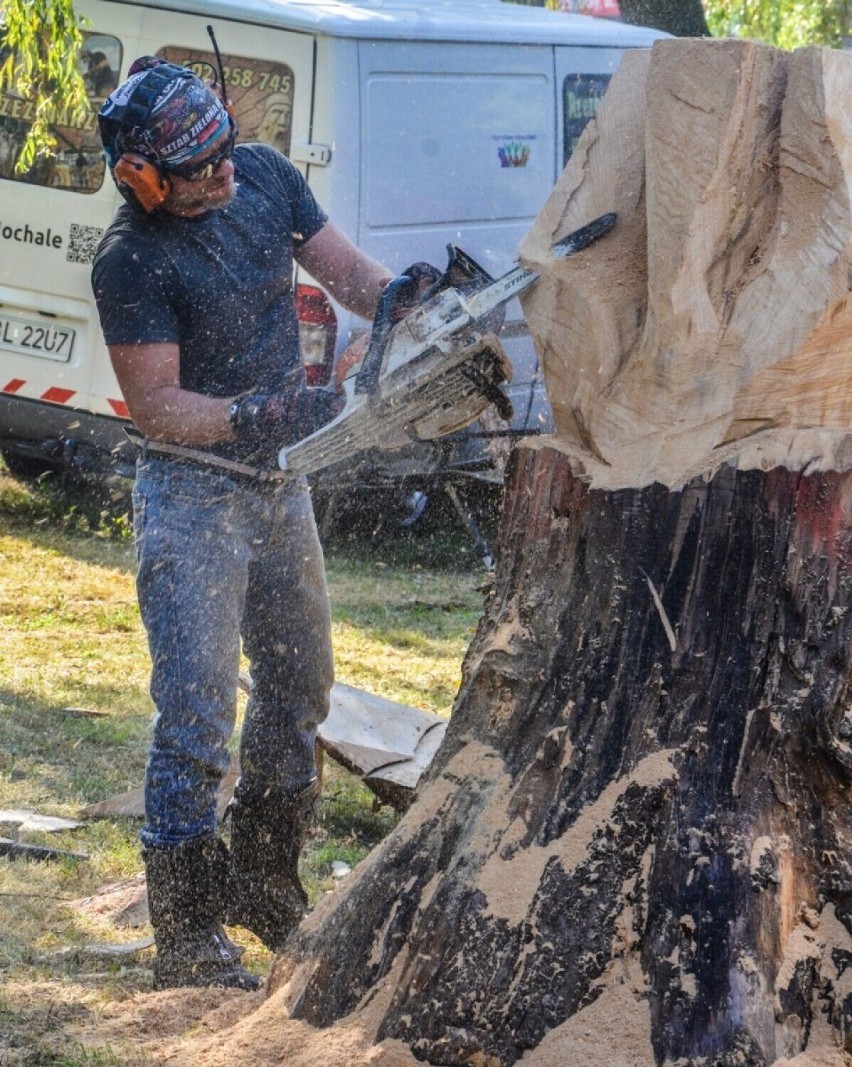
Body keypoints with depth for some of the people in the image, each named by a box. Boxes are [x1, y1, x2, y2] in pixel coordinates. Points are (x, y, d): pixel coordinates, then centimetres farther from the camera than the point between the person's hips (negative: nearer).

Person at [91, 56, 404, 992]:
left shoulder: (265, 178, -2)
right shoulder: (131, 261, -21)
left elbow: (345, 273, 8)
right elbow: (153, 405, -20)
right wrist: (257, 413, -32)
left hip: (278, 483, 8)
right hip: (191, 496, -8)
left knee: (299, 689, 18)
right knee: (197, 713, -11)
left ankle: (263, 884, 34)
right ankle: (187, 936, -6)